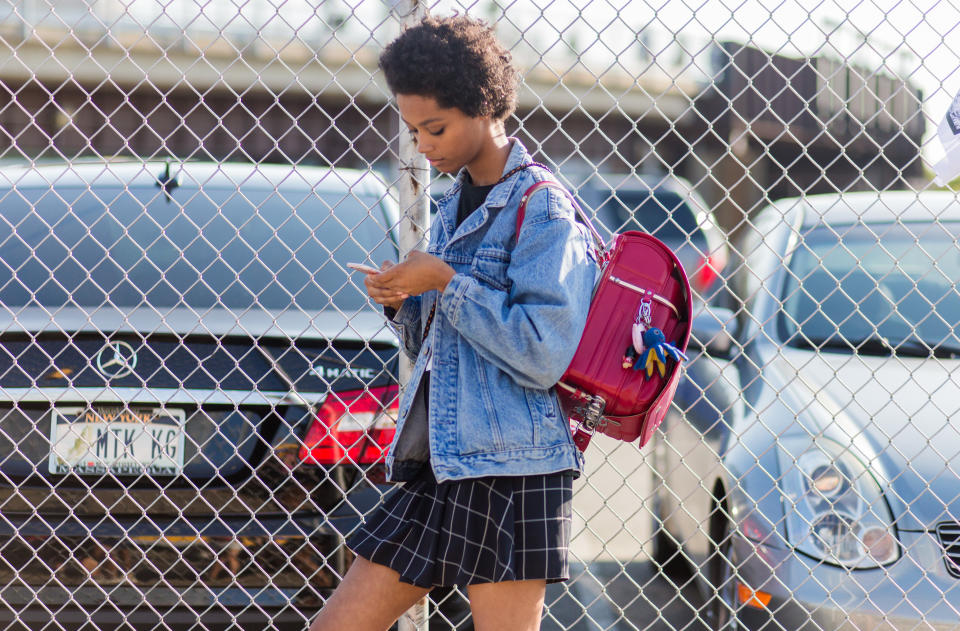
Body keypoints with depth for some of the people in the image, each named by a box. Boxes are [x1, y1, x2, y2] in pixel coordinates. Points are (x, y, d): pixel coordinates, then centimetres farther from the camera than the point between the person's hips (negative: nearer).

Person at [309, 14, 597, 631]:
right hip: (436, 467, 9)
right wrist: (401, 304, 4)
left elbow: (543, 355, -19)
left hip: (512, 473, -9)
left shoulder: (542, 209, -9)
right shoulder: (454, 207, 18)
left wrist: (446, 283, -14)